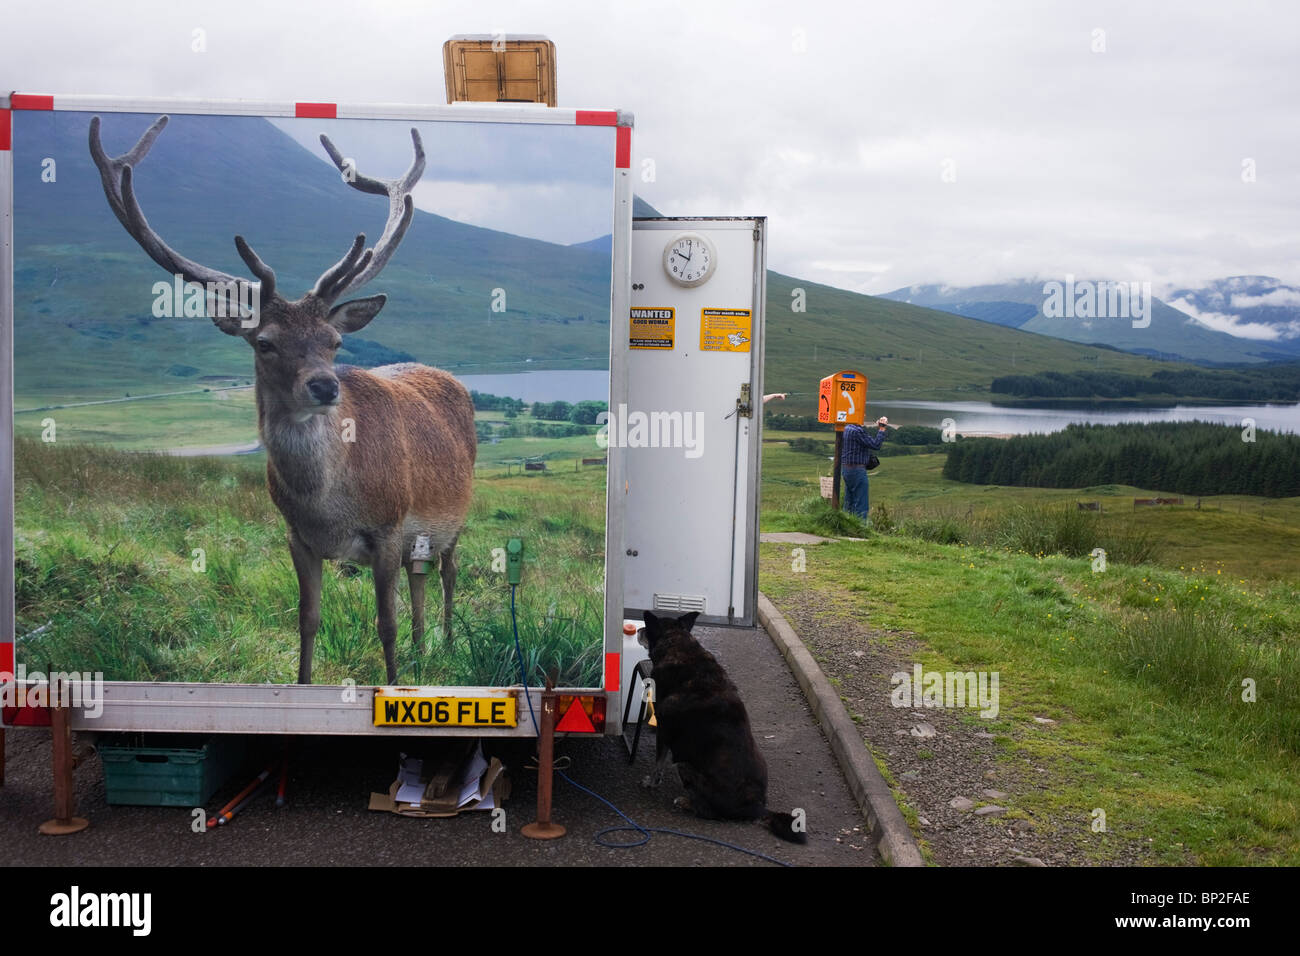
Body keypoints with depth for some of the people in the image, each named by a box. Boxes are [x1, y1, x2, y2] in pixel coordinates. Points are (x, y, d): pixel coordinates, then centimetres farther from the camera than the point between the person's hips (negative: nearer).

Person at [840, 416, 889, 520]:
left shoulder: (847, 428, 10)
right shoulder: (857, 430, -19)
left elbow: (868, 439, 17)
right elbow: (876, 445, -17)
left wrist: (877, 428, 14)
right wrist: (881, 430, -9)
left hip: (846, 468, 10)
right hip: (857, 470, -10)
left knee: (849, 503, 16)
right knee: (861, 504, -4)